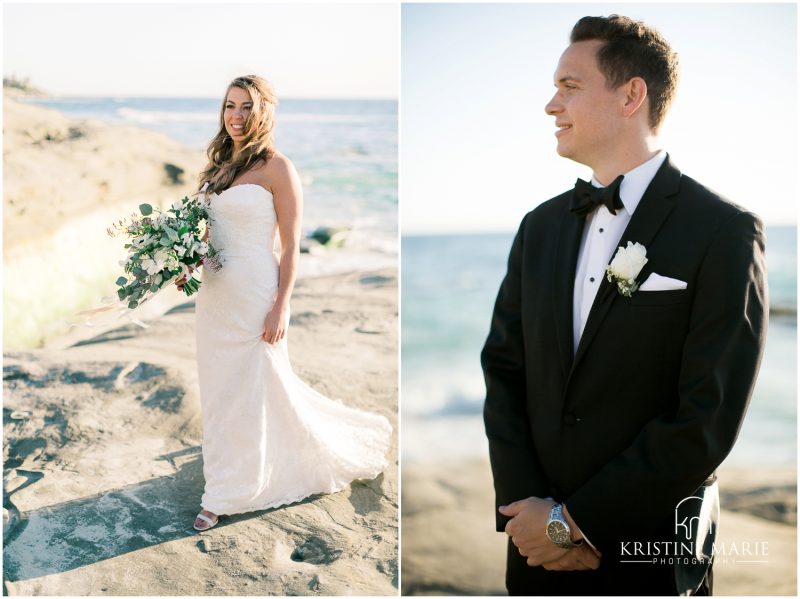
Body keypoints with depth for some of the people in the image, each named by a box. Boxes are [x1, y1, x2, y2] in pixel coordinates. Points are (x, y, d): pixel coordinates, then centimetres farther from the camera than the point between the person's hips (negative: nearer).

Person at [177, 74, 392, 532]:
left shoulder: (276, 167, -11)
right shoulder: (220, 167, 11)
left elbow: (291, 246, -12)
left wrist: (281, 307, -17)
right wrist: (187, 268, 3)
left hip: (253, 295, -8)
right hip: (214, 293, 8)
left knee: (254, 388, 1)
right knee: (220, 392, 15)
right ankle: (224, 493, 30)